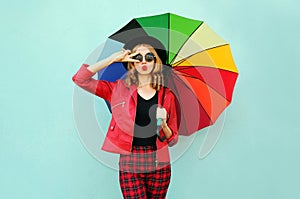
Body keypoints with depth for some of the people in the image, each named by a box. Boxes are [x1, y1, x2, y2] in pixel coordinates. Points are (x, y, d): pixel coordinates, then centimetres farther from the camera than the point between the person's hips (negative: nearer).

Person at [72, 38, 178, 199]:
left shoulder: (166, 95, 5)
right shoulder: (119, 89, 2)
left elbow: (172, 140, 9)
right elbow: (80, 79, -7)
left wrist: (163, 124, -13)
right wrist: (113, 58, -9)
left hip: (159, 165, 2)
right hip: (129, 165, -2)